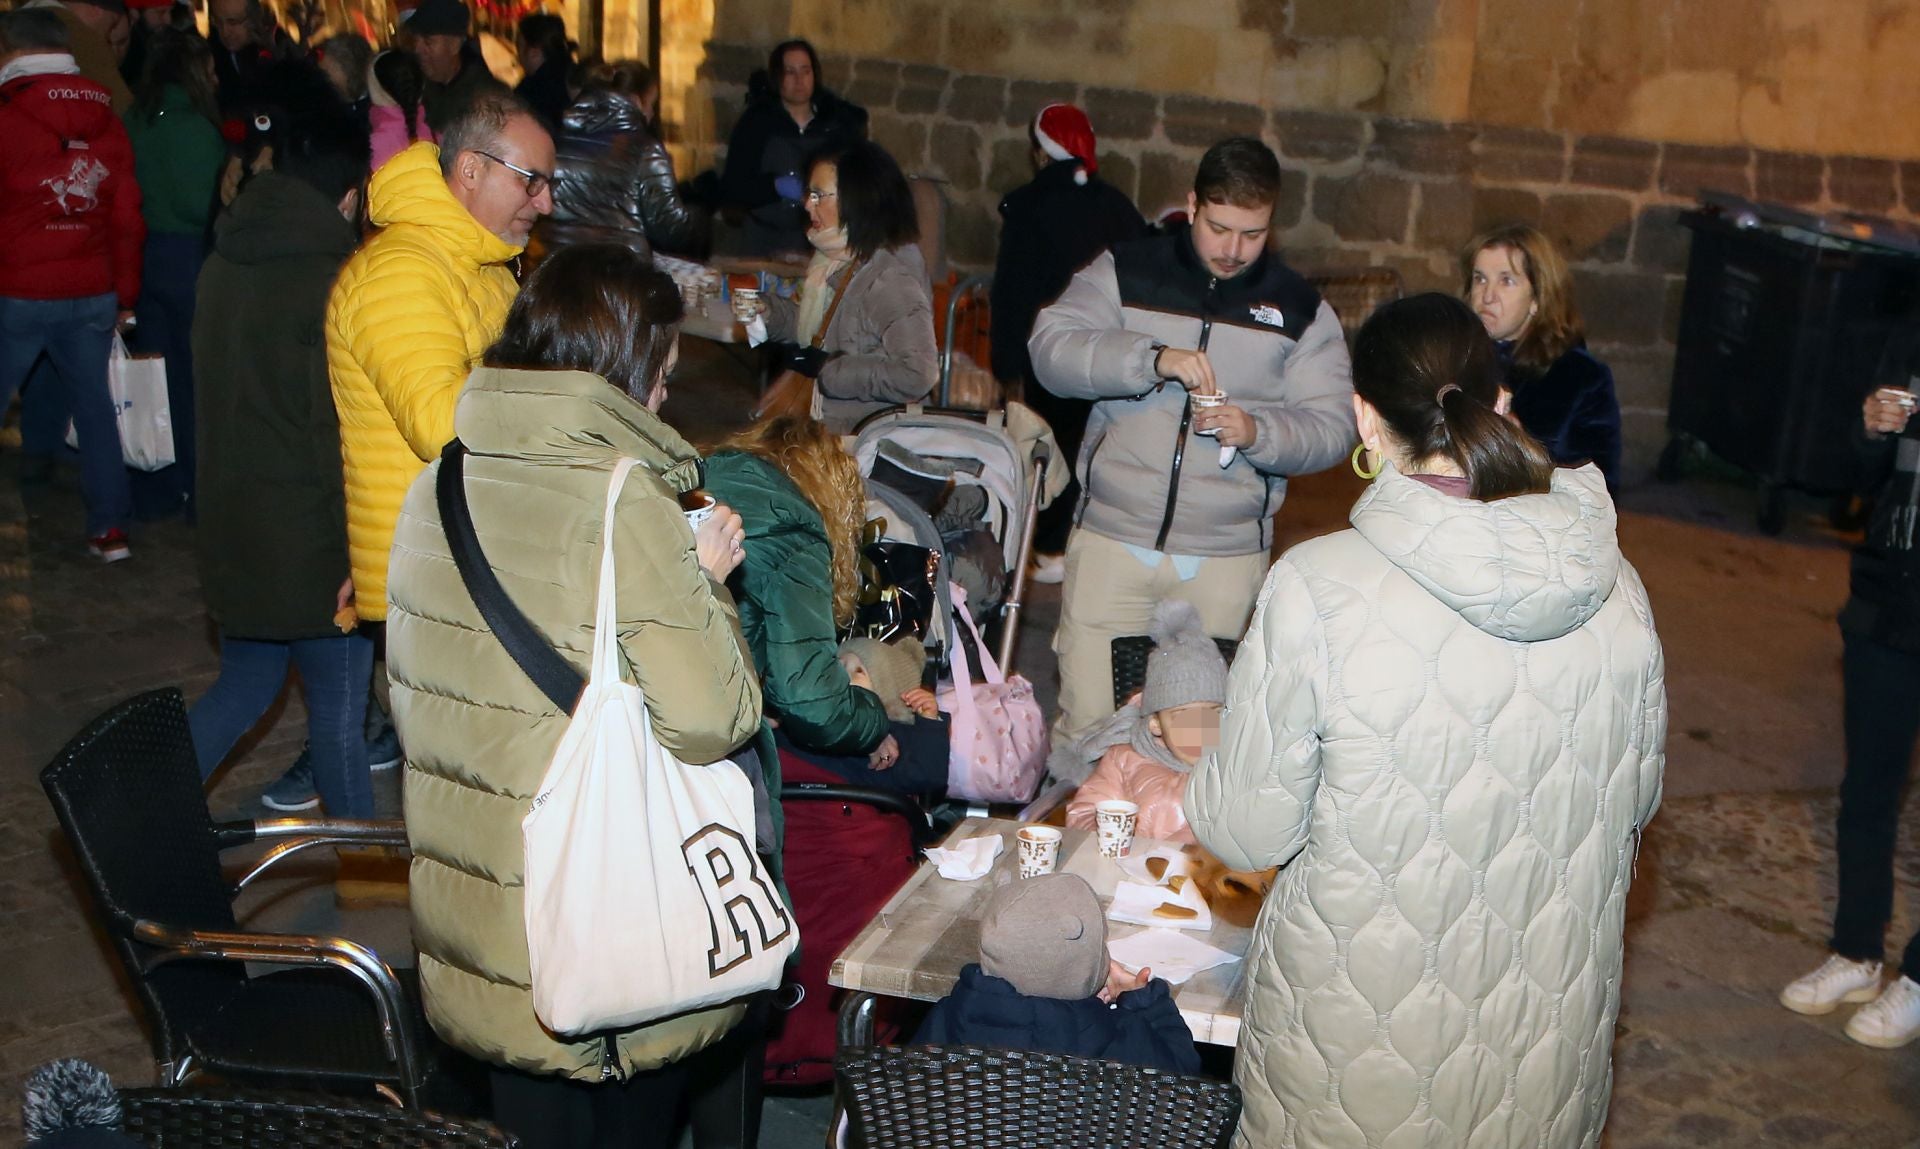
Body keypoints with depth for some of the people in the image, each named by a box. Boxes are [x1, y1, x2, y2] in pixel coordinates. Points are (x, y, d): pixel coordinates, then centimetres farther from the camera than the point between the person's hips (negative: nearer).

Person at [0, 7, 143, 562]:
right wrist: (125, 294, 15)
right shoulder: (106, 120, 5)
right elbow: (127, 217, 7)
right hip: (91, 295, 4)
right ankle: (110, 529, 13)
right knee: (93, 405, 12)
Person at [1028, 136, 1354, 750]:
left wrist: (1258, 433, -18)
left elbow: (1333, 427, 2)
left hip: (1227, 556, 1)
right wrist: (1153, 358, -23)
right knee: (1085, 725, 0)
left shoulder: (1301, 309, 8)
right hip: (1112, 537, -1)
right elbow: (1051, 349, -9)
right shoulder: (1124, 273, 5)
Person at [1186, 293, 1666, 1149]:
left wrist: (1188, 797, 6)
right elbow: (1636, 798, 6)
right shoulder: (1615, 585, -8)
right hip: (1555, 1025, 4)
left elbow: (1250, 834, -14)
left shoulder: (1316, 587, -22)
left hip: (1362, 1023, -3)